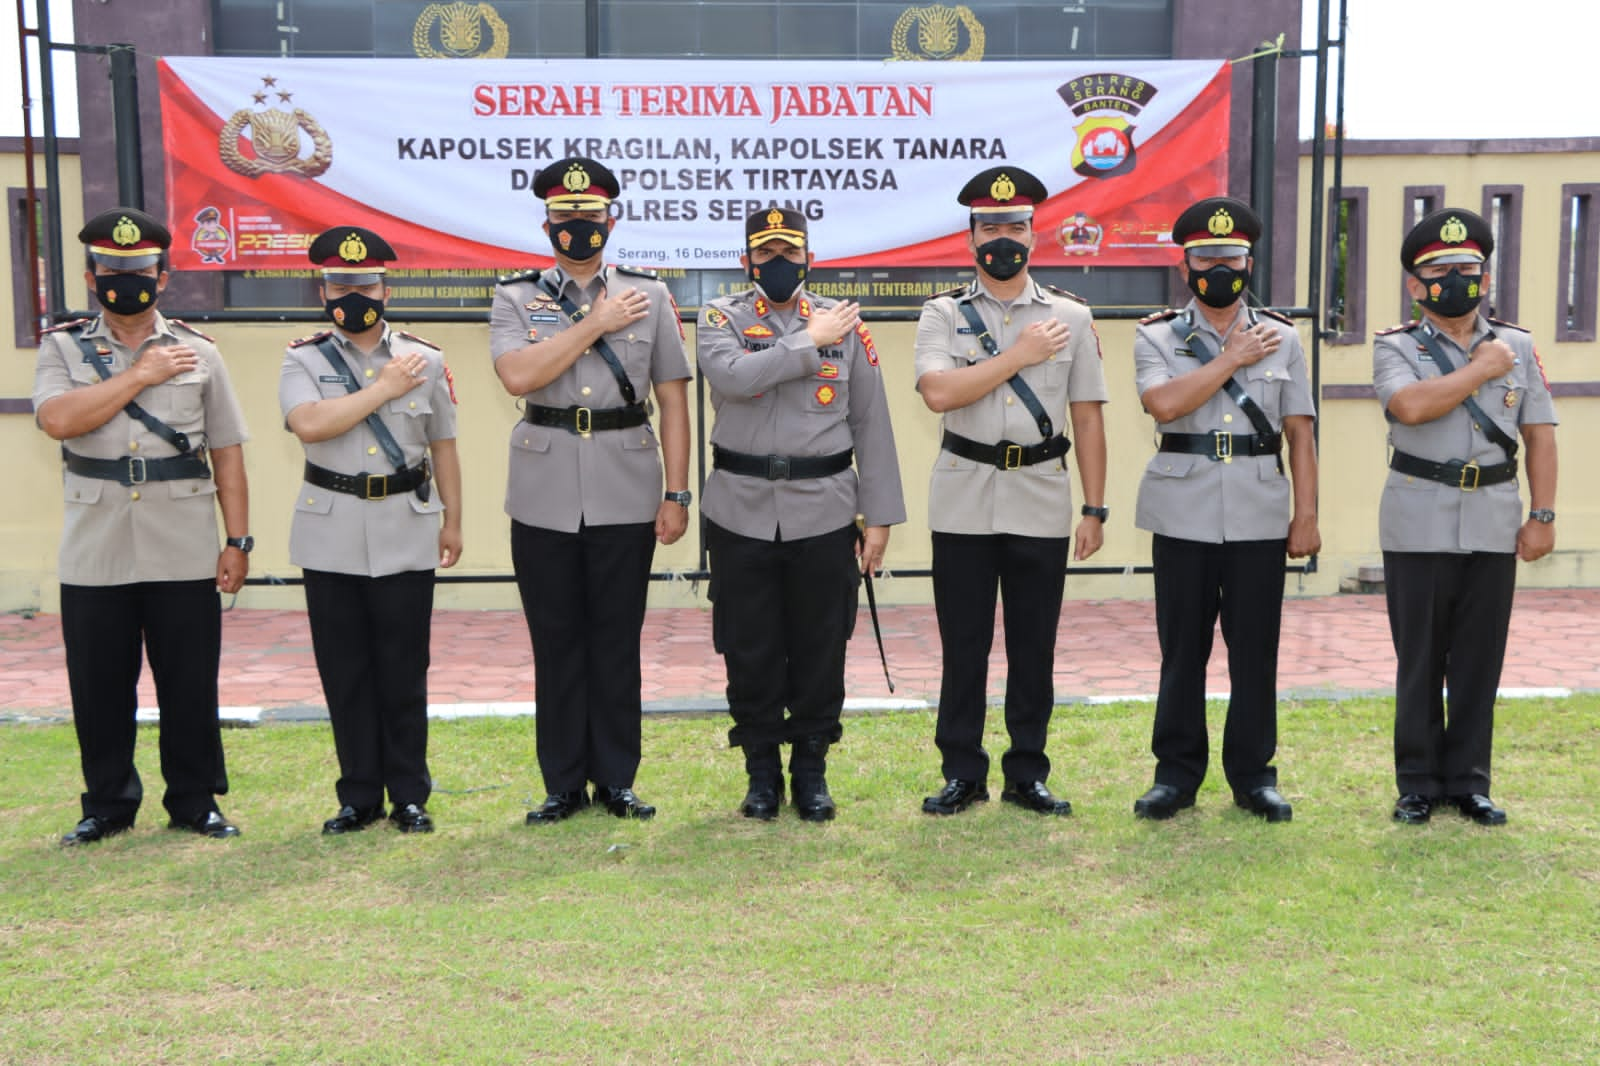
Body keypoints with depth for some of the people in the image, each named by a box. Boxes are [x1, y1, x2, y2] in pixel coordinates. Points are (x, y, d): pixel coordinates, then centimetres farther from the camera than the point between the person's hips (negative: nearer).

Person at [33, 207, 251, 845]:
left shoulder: (196, 352, 7)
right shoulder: (64, 349, 6)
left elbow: (226, 453, 6)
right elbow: (58, 419, -14)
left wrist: (238, 541, 0)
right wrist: (140, 374, -11)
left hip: (184, 554, 0)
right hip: (95, 556, 0)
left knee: (190, 684, 6)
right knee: (99, 686, 8)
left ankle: (194, 802, 21)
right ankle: (107, 805, 24)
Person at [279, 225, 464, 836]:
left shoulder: (424, 360, 7)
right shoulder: (303, 360, 3)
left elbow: (443, 446, 12)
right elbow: (309, 424, -16)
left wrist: (452, 520, 10)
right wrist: (382, 389, -11)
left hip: (405, 534, 0)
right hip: (330, 537, 0)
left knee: (404, 671, 4)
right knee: (345, 673, 6)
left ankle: (409, 796, 16)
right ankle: (359, 797, 17)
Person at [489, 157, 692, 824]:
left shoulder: (648, 296, 7)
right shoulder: (515, 298, 6)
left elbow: (673, 400, 5)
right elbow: (518, 376, -14)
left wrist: (676, 495, -1)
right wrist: (595, 324, -10)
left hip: (625, 495, 0)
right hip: (544, 498, 0)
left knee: (617, 642, 6)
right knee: (556, 643, 7)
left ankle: (617, 780, 18)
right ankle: (564, 785, 17)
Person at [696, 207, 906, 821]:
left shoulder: (845, 323, 6)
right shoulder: (720, 319, 3)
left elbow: (872, 425, 5)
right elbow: (733, 377, -21)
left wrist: (879, 516, 1)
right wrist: (810, 341, -15)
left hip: (824, 513, 1)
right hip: (741, 514, 0)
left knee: (821, 649, 7)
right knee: (750, 650, 6)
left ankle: (811, 770, 22)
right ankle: (762, 771, 22)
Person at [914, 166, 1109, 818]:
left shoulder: (1070, 317, 7)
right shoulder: (943, 315, 3)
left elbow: (1088, 419, 5)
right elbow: (939, 392, -15)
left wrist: (1095, 510, 1)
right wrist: (1019, 355, -12)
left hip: (1041, 504, 1)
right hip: (963, 504, -1)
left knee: (1034, 648, 8)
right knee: (963, 646, 6)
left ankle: (1027, 774, 19)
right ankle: (962, 772, 17)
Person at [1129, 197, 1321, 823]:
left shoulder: (1281, 337, 10)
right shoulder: (1157, 336, 5)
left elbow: (1300, 434, 7)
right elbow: (1164, 404, -15)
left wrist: (1307, 516, 1)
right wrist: (1232, 359, -8)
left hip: (1259, 518, 1)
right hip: (1183, 517, -1)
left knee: (1256, 650, 5)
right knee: (1182, 648, 5)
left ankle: (1253, 775, 17)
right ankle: (1176, 773, 16)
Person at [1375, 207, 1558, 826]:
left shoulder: (1517, 347, 10)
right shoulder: (1396, 347, 1)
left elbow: (1540, 435, 8)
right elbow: (1410, 406, -19)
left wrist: (1543, 516, 1)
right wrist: (1482, 369, -9)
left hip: (1494, 525, 2)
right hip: (1419, 525, -2)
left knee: (1480, 660, 7)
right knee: (1420, 661, 5)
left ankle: (1468, 781, 19)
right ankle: (1418, 785, 15)